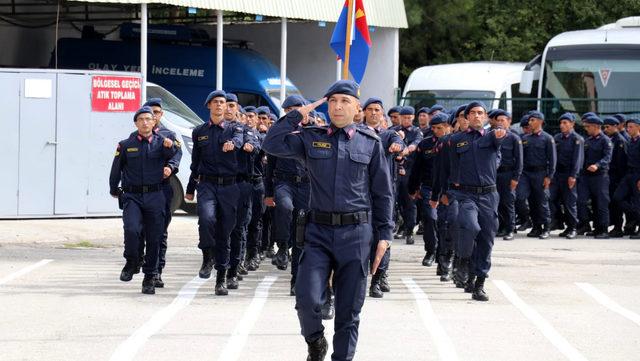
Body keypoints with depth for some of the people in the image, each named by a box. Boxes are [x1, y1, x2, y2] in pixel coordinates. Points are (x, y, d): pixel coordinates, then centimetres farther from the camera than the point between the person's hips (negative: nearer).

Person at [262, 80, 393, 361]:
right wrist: (298, 114, -2)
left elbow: (382, 193, 7)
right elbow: (272, 144, -5)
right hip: (318, 232, 0)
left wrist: (384, 235, 2)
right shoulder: (311, 138, 7)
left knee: (349, 311, 3)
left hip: (356, 233, 0)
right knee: (307, 298, -12)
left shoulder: (370, 143, 5)